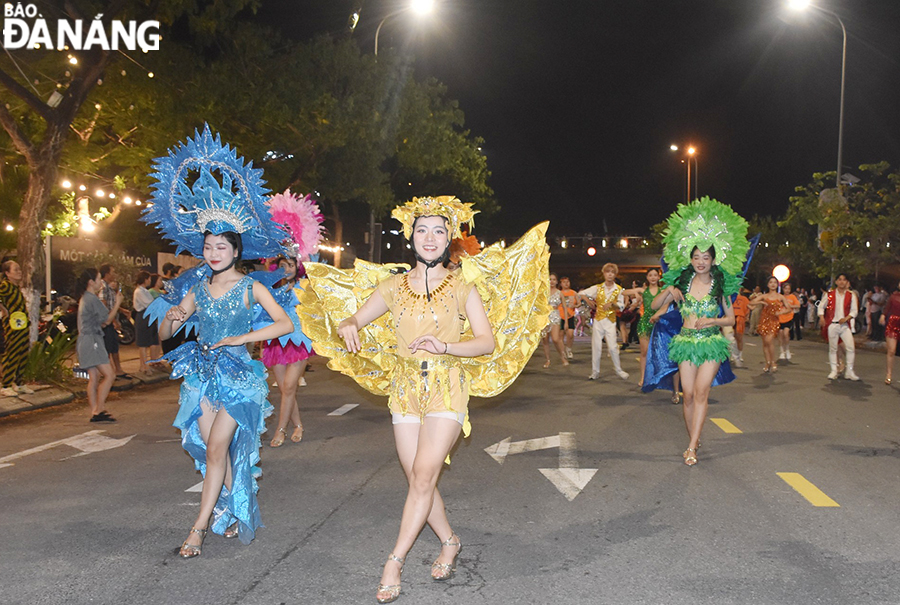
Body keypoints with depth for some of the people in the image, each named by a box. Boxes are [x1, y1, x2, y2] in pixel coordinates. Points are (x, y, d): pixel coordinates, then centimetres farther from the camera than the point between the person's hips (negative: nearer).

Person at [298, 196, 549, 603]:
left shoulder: (462, 286, 0)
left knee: (423, 475, -13)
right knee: (417, 479, 6)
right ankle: (449, 542, 29)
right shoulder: (392, 286, 7)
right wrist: (347, 327, -12)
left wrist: (444, 346, -18)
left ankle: (394, 563, -4)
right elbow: (354, 322, 13)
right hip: (405, 389, 3)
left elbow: (489, 341, -3)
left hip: (447, 388, -3)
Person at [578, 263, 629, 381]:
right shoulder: (597, 288, 4)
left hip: (610, 321, -1)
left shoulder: (618, 289, 3)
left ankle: (618, 370, 9)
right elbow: (581, 293, 7)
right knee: (596, 346, 1)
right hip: (598, 320, 1)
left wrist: (612, 303, -20)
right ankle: (595, 372, 10)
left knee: (612, 347, -7)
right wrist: (588, 300, -9)